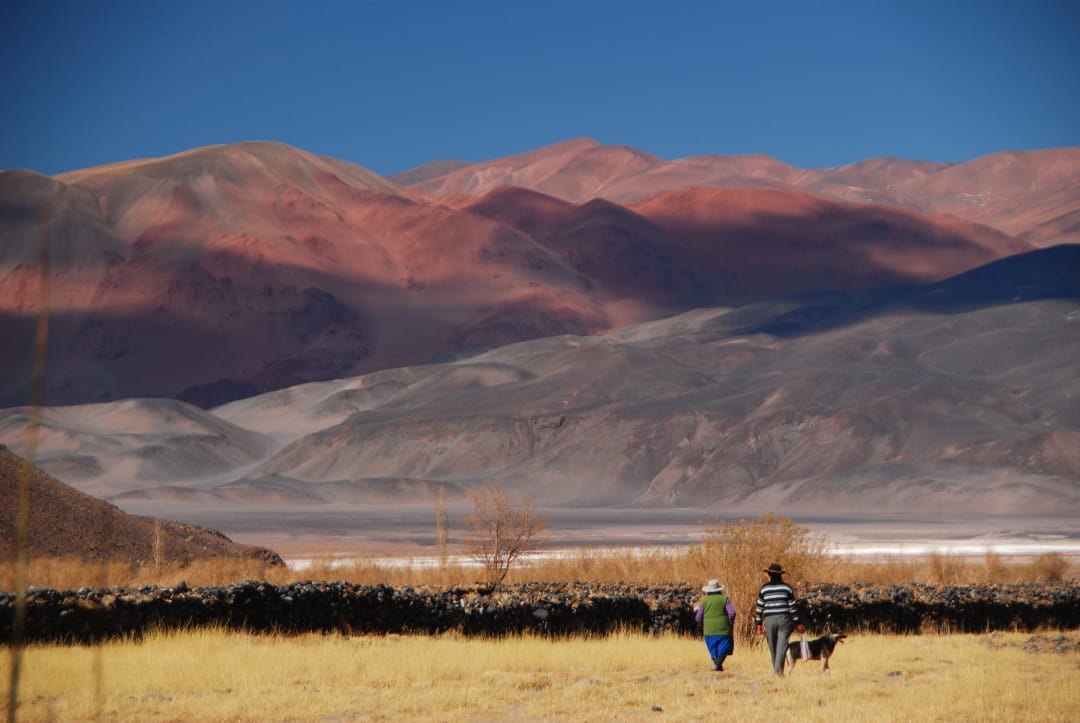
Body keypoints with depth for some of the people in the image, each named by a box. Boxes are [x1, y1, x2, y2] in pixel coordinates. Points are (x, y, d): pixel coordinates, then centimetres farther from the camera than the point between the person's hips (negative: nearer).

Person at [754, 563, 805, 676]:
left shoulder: (764, 589, 2)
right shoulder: (787, 588, 2)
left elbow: (759, 607, 3)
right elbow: (792, 606, 2)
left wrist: (759, 623, 10)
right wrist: (797, 623, 9)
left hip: (769, 620, 1)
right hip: (784, 619, -1)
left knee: (773, 647, 12)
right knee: (782, 645, -5)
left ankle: (776, 671, 19)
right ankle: (779, 669, -21)